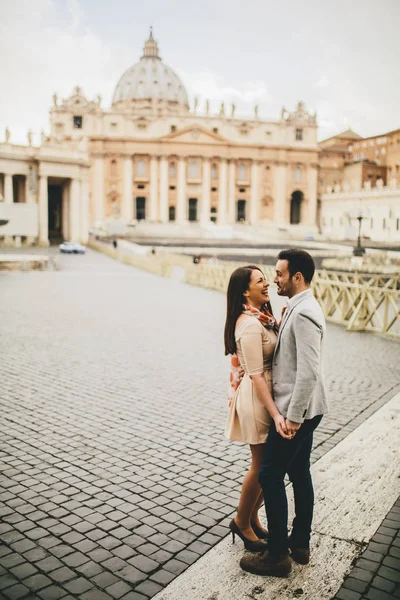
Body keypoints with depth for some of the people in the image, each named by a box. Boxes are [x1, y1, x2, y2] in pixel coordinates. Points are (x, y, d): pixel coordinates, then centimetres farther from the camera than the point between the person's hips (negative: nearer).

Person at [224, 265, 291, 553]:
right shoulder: (250, 325, -22)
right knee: (262, 466, 6)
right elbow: (256, 375, -23)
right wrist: (275, 414, -25)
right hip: (257, 397, -9)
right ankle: (241, 522, 27)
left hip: (269, 393, 9)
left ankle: (252, 518, 35)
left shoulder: (262, 316, 7)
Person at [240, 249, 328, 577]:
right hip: (305, 409, 10)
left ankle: (277, 556, 12)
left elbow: (309, 371, -26)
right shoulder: (301, 307, 10)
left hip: (296, 410, -10)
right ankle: (300, 544, 31)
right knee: (299, 473, 17)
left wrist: (293, 416, -22)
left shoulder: (303, 314, -22)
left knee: (270, 475, -1)